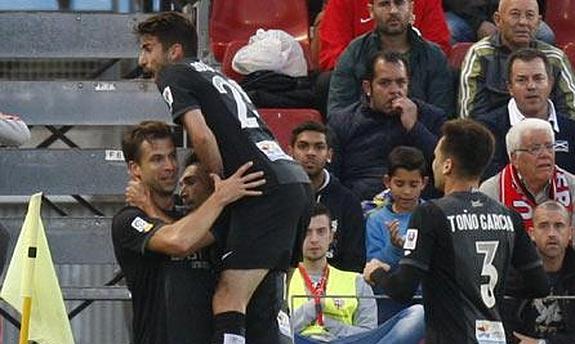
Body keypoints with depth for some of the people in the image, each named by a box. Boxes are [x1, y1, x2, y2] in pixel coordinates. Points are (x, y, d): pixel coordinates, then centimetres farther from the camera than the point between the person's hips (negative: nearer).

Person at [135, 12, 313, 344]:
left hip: (266, 189, -9)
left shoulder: (173, 75, 5)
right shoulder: (218, 77, 31)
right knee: (262, 305, 13)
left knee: (228, 301, -14)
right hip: (298, 183, 9)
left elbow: (202, 136, -10)